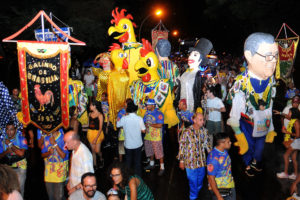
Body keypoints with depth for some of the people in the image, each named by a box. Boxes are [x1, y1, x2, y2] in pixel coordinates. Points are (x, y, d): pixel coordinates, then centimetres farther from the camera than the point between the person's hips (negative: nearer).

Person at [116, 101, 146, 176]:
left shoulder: (124, 118, -13)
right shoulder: (139, 118, -14)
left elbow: (117, 125, 5)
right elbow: (143, 130, -7)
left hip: (128, 144, 0)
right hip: (138, 144, 0)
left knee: (128, 161, 17)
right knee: (137, 161, 14)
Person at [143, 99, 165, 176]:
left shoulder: (158, 113, -13)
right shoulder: (147, 112, 10)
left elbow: (159, 125, -21)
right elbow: (144, 122, 13)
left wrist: (149, 124, -13)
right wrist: (145, 125, -10)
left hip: (156, 137, -7)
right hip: (148, 136, 7)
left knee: (159, 152, -3)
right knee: (150, 151, 20)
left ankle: (162, 168, 6)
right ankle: (151, 164, 38)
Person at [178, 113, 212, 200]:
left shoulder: (204, 130, -5)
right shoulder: (187, 132, -19)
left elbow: (208, 143, 10)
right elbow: (182, 146, -12)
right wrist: (181, 161, -7)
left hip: (202, 161, 5)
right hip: (191, 162, -5)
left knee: (200, 180, 21)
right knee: (193, 182, 9)